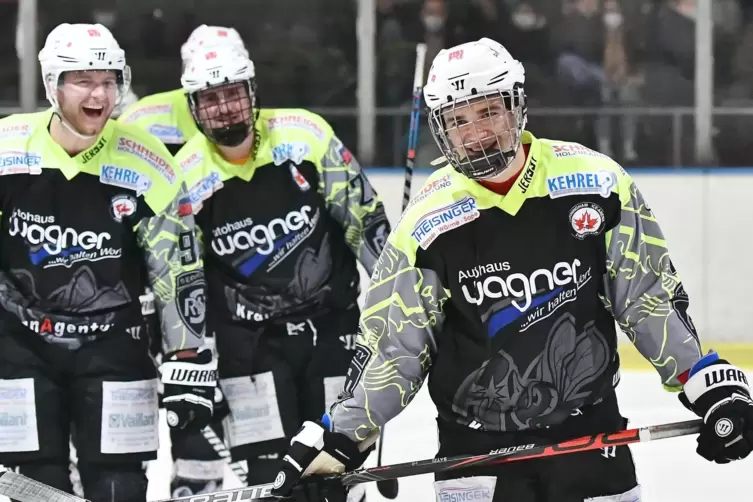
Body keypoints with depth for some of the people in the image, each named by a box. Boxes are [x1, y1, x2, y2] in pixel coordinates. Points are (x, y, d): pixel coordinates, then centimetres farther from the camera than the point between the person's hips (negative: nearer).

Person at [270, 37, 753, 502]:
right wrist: (337, 440, -8)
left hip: (590, 434, 1)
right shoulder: (429, 223, -7)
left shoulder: (595, 182, -6)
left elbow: (651, 295, 2)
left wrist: (712, 385, -4)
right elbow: (391, 347, -1)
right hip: (476, 449, -1)